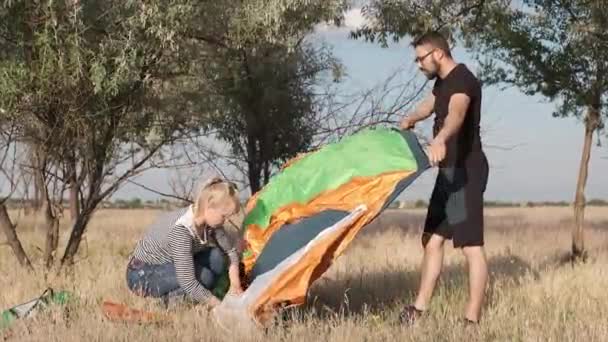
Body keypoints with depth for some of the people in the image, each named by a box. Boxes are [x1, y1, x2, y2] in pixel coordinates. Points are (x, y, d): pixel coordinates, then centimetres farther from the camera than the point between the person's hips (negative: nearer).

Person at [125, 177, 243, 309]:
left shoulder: (209, 219, -11)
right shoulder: (181, 230, -34)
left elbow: (231, 250, 1)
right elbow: (188, 282, -35)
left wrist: (235, 285, -14)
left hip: (168, 264, 8)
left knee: (217, 257, -10)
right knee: (204, 276, -26)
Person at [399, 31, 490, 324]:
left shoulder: (462, 80, -17)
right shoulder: (442, 82, 14)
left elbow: (456, 113, -41)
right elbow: (428, 106, 40)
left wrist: (440, 140, -57)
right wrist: (409, 120, 27)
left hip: (465, 170, -11)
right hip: (449, 171, 11)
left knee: (471, 245, -10)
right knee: (433, 239, 13)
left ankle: (472, 319, -8)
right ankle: (419, 308, 21)